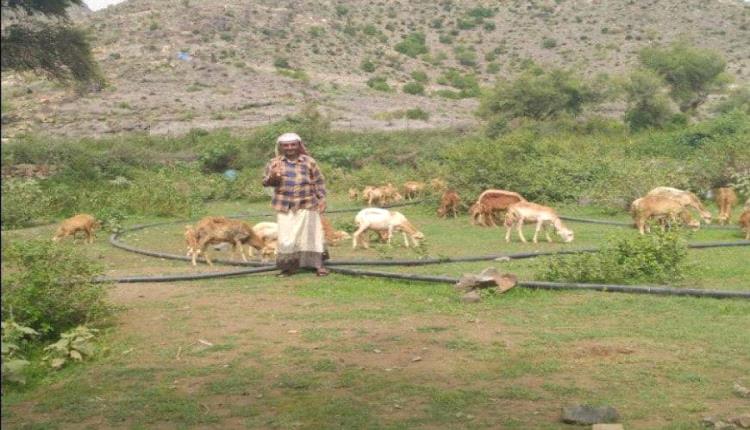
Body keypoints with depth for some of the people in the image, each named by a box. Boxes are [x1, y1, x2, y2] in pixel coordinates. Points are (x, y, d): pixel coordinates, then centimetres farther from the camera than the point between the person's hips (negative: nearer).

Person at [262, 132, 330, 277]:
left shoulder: (309, 161, 3)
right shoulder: (274, 163, 3)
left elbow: (319, 181, 8)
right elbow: (266, 182, 0)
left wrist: (322, 199, 0)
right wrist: (273, 177, -22)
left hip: (307, 206, 0)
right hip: (285, 208, 0)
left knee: (312, 234, 5)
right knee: (286, 238, 0)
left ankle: (319, 265, 16)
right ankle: (289, 266, 14)